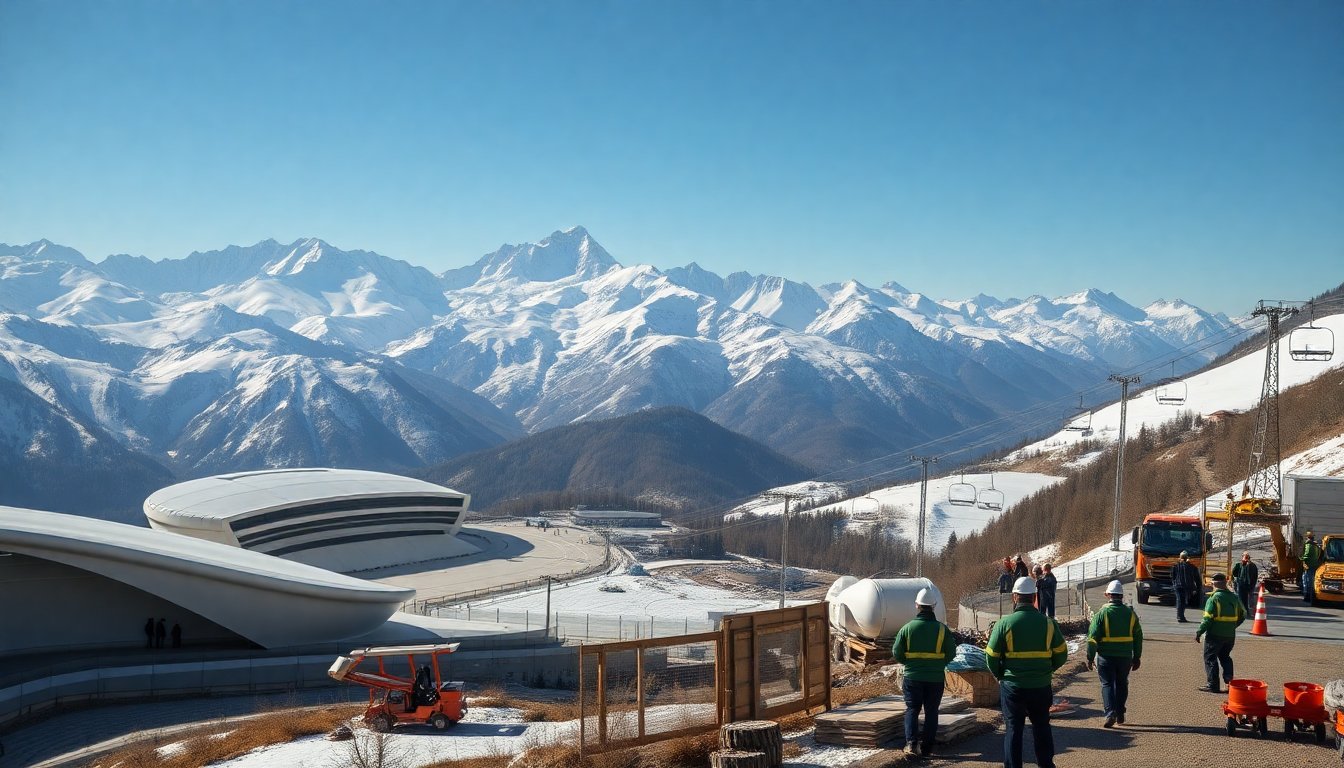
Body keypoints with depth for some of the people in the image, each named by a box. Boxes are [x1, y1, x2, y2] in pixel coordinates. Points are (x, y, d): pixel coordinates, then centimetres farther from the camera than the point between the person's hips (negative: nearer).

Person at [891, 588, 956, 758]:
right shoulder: (942, 629, -8)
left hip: (912, 677, 0)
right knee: (931, 712, 11)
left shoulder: (908, 628, -9)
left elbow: (896, 653, -4)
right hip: (936, 678, 0)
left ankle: (912, 743, -6)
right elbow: (951, 653, -1)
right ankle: (926, 747, 12)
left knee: (912, 710, 9)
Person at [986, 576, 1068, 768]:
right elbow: (1061, 654, 4)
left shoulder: (1004, 623, -10)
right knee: (1042, 727, 18)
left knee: (1013, 729, 7)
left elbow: (991, 657, -7)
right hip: (1041, 686, 2)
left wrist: (1000, 675, 11)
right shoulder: (1048, 623, -3)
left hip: (1012, 686, -2)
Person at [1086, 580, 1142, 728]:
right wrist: (1136, 658, 17)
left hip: (1106, 656, -3)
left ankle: (1110, 714, -13)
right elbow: (1138, 637, 9)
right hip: (1125, 657, 3)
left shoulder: (1102, 613, -8)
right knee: (1122, 684, 17)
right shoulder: (1131, 613, 3)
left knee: (1107, 684, 3)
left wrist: (1090, 657, -2)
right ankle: (1120, 715, 22)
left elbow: (1093, 637, -9)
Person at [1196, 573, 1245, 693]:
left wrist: (1199, 632, -10)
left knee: (1210, 658, 4)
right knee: (1225, 657, 23)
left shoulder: (1214, 598, -13)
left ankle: (1213, 685, 2)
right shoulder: (1234, 597, 7)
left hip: (1215, 635, -6)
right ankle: (1229, 678, 10)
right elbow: (1243, 614, 15)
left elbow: (1208, 619, -17)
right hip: (1230, 635, 6)